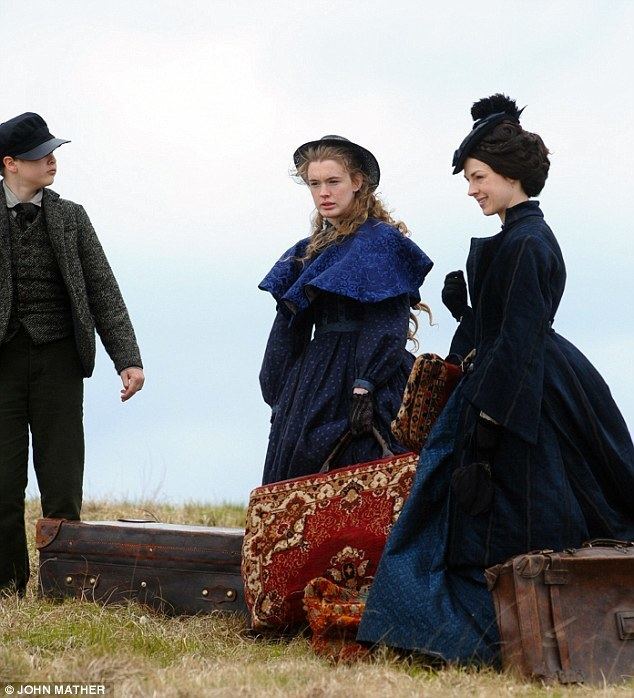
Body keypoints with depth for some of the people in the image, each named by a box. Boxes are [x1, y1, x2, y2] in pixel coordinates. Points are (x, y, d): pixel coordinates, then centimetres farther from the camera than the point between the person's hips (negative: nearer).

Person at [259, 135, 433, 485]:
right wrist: (280, 399, 15)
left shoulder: (382, 240, -5)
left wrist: (365, 388, -23)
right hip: (311, 383, 8)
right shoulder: (310, 250, 18)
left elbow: (388, 325, -14)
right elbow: (290, 329, 19)